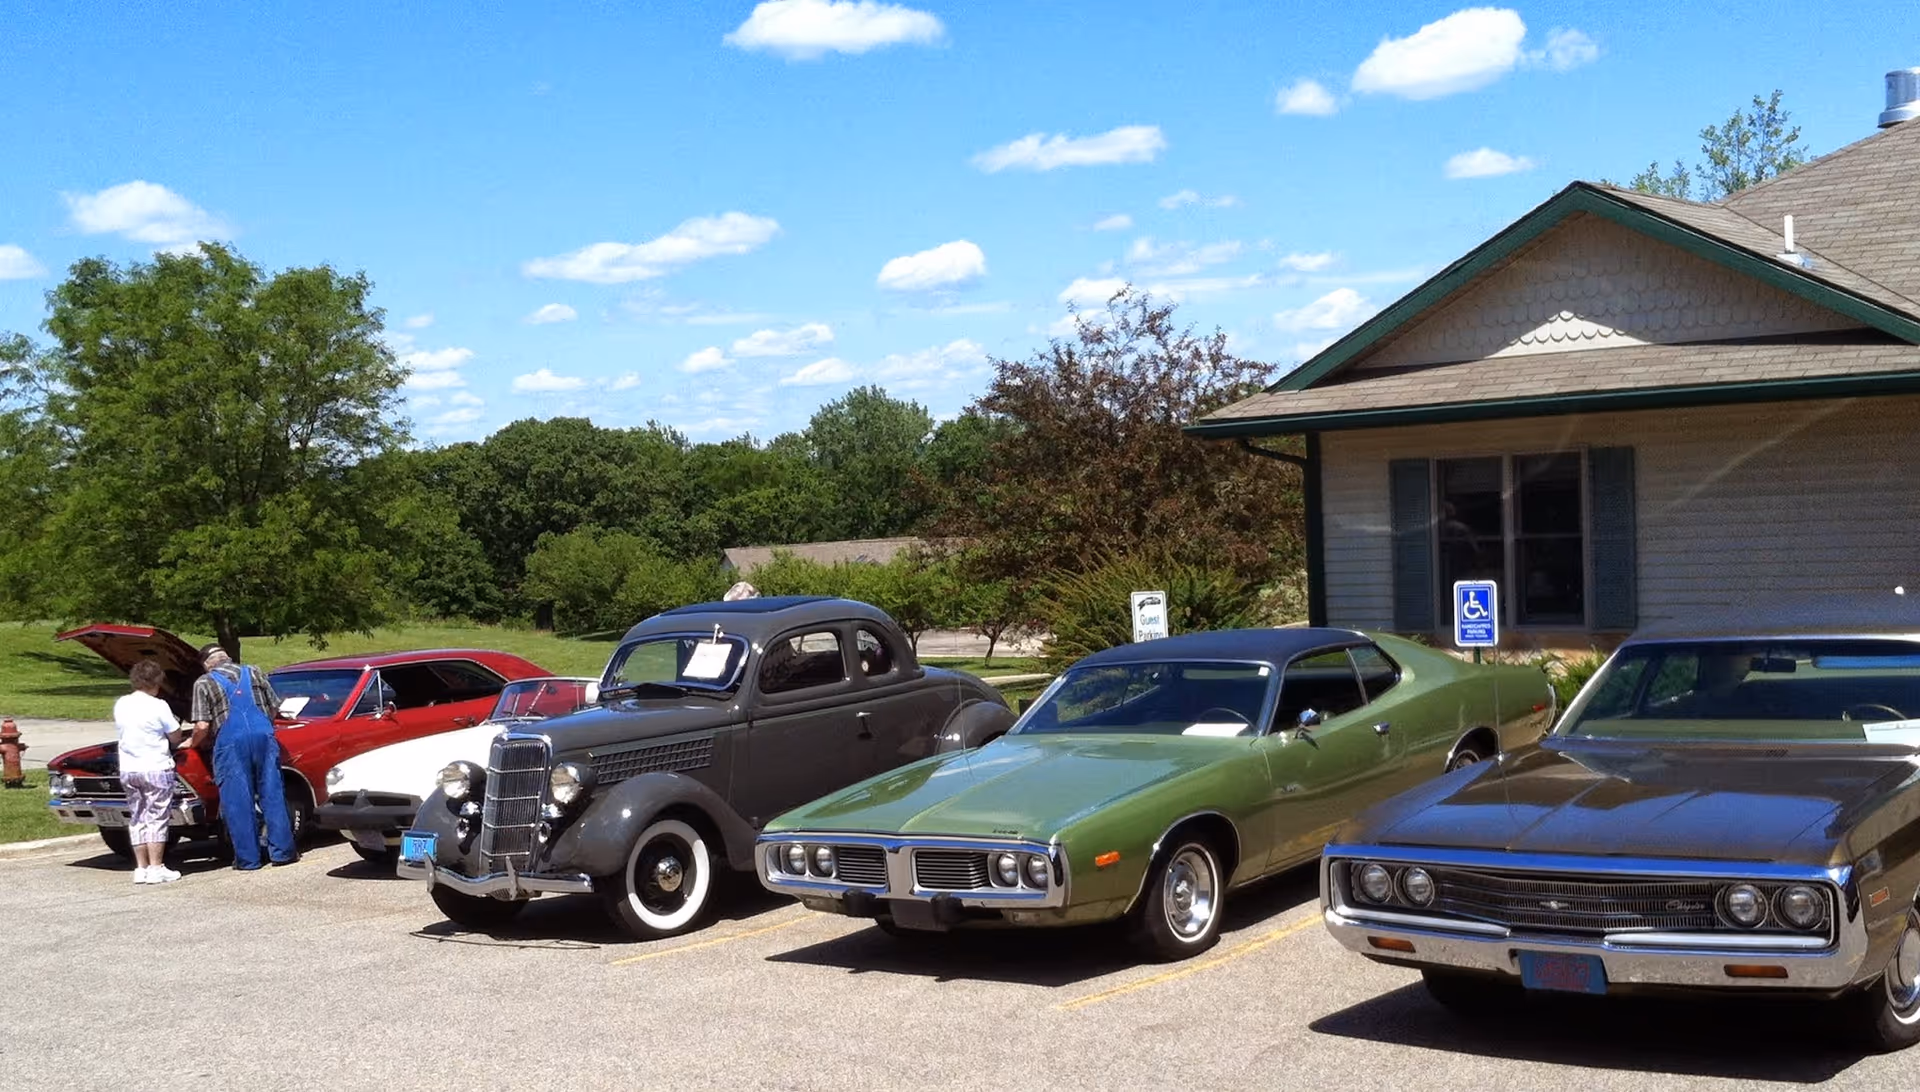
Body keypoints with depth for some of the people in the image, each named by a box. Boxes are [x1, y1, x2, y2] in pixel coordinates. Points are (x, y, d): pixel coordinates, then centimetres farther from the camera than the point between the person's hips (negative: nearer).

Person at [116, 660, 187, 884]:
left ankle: (141, 868, 14)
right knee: (156, 819, 0)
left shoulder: (120, 705, 4)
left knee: (136, 819, 12)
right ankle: (156, 869, -1)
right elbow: (176, 737, -5)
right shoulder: (158, 706, -13)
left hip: (127, 770, 5)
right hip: (155, 769, -5)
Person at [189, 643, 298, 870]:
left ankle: (247, 859, 5)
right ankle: (283, 851, 8)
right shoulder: (255, 674, 20)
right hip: (264, 736, 3)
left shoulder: (204, 683, 9)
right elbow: (274, 709, 20)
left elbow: (202, 726, 0)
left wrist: (193, 743, 19)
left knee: (237, 804, 3)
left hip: (230, 743, -3)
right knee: (273, 796, 8)